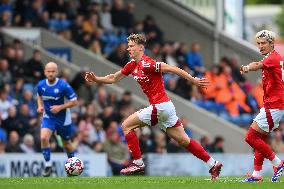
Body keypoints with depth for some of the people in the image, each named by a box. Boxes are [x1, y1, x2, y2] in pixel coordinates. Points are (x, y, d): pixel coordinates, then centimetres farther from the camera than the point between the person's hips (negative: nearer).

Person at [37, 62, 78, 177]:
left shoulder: (63, 85, -19)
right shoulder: (41, 85, -7)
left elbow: (74, 101, -13)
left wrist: (60, 107, -23)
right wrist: (40, 106, -1)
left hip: (63, 118, -2)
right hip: (48, 117, 2)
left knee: (66, 143, 14)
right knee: (44, 137, -24)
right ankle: (48, 165, -11)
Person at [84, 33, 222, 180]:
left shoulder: (146, 64, -16)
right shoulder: (132, 65, 12)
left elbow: (172, 69, -17)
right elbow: (113, 78, 19)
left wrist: (193, 80, -17)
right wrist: (96, 79, 5)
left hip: (160, 106, -9)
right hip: (165, 106, 9)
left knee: (126, 125, -2)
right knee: (183, 140, 11)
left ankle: (138, 163, 1)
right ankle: (213, 164, 13)